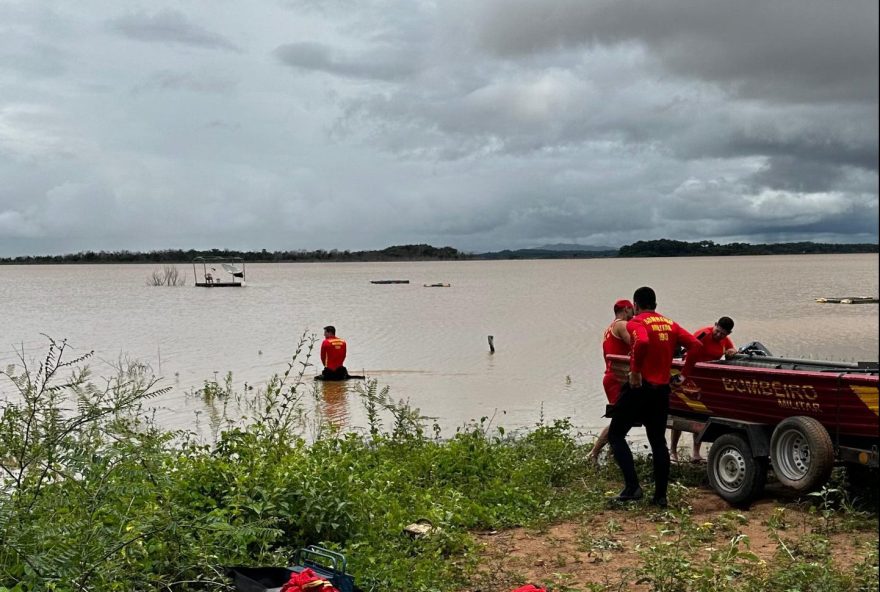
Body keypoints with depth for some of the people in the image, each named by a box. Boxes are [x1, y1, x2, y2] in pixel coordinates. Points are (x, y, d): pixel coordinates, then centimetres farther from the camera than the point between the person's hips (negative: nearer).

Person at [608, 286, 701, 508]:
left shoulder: (636, 323, -6)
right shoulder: (670, 324, 12)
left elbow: (642, 342, -28)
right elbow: (695, 345, 6)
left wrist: (635, 371, -20)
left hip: (639, 387, -6)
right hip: (662, 390, 6)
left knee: (615, 434, 5)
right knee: (658, 441, 15)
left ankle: (632, 486, -6)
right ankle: (660, 495, 14)